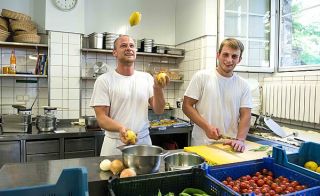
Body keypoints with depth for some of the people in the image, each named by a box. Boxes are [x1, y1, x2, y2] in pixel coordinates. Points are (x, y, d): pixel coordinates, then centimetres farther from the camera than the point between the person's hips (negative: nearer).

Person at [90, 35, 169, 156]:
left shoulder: (147, 78, 3)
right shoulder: (104, 80, -7)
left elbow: (158, 111, 0)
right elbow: (101, 117, -10)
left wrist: (158, 89, -17)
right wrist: (120, 128, -29)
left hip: (144, 142, 3)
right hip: (115, 144, -3)